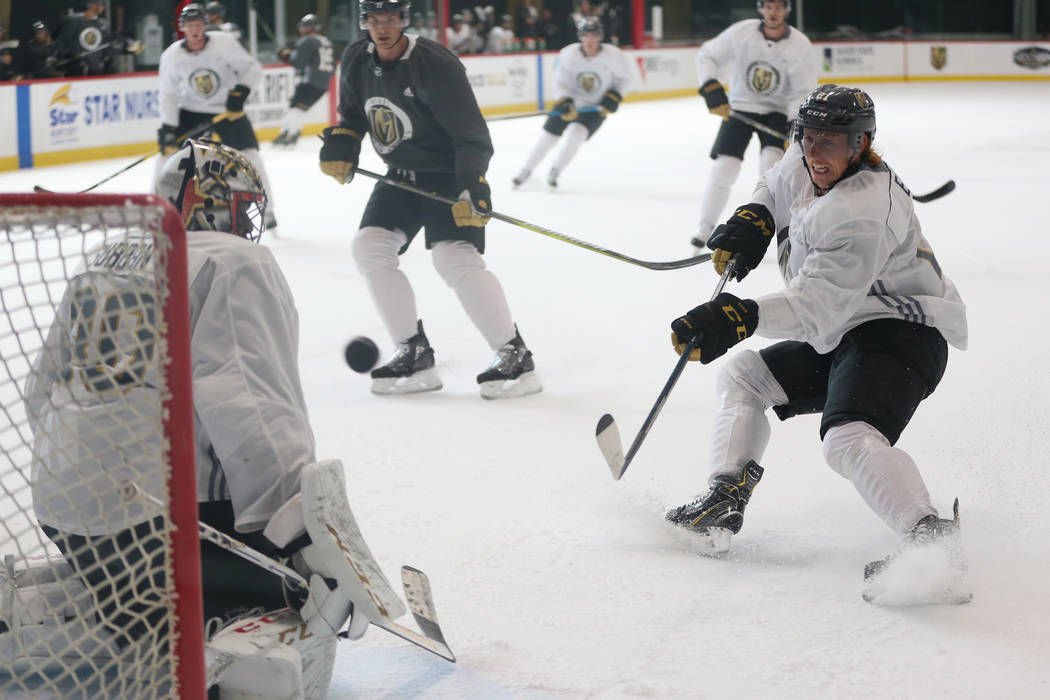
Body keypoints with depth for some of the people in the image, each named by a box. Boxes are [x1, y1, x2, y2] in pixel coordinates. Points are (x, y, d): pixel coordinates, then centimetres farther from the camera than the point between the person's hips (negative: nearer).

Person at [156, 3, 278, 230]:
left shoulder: (224, 43, -18)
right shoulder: (171, 56, -12)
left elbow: (253, 68, -11)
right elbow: (169, 95, -8)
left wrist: (241, 91, -28)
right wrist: (168, 128, -18)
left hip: (228, 109, -2)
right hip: (190, 111, 2)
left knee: (250, 155, -11)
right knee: (168, 151, -8)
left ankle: (266, 209, 4)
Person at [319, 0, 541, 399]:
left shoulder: (434, 65, -22)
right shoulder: (356, 62, 0)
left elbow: (472, 135, -24)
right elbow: (353, 114, 18)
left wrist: (472, 188, -34)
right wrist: (340, 144, -1)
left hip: (449, 174, -8)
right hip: (401, 174, 8)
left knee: (455, 258, -22)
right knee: (369, 246, -2)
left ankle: (515, 356, -12)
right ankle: (414, 354, 5)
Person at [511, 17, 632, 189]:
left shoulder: (613, 56, -19)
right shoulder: (568, 55, -17)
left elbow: (624, 78, -3)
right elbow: (559, 82, -9)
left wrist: (613, 98, -14)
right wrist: (564, 102, -25)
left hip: (595, 107, -1)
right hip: (570, 101, 2)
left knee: (575, 135, -23)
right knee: (547, 137, 2)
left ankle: (553, 173, -6)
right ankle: (525, 172, 22)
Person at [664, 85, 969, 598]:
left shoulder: (862, 212, -26)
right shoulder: (804, 165, 3)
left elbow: (818, 305, -35)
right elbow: (776, 189, 30)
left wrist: (739, 317, -47)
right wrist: (752, 222, 8)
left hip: (899, 331, -11)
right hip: (841, 336, 11)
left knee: (850, 438, -34)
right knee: (741, 376, 16)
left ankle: (932, 540, -44)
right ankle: (723, 504, 7)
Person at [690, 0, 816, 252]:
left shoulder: (800, 46, -15)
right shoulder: (741, 32, -15)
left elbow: (803, 94, -12)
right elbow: (707, 56, -5)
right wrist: (711, 89, -20)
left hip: (777, 112, 0)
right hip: (739, 106, 0)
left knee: (773, 160, -23)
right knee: (724, 166, -10)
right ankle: (705, 226, 6)